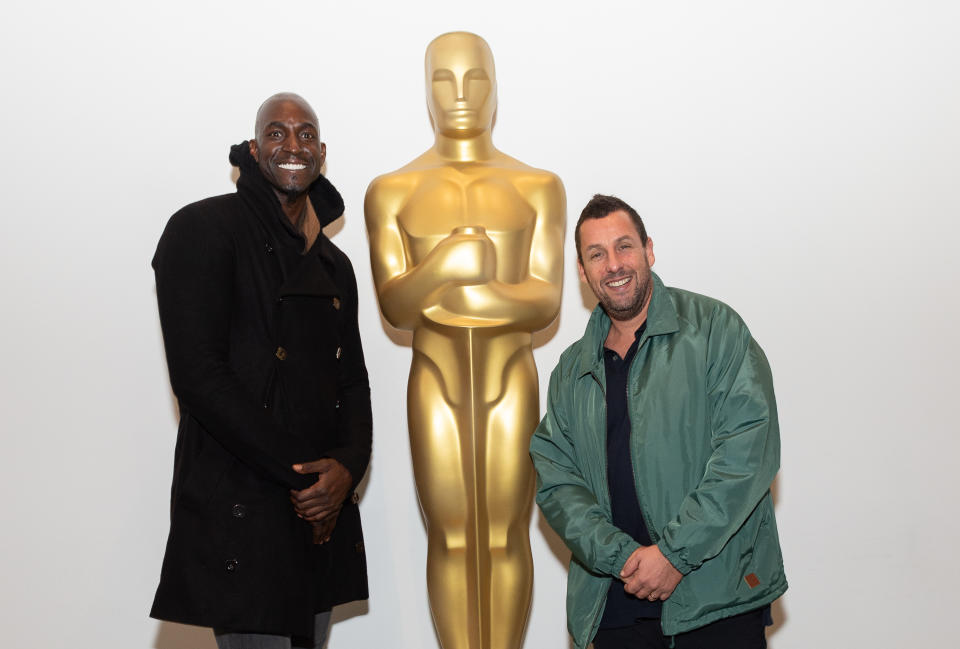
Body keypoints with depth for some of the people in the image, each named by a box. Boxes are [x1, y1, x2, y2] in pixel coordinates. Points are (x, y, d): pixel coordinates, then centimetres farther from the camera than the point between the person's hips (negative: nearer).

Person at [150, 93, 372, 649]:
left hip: (323, 505, 7)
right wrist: (297, 472, -14)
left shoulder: (333, 263, 17)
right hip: (239, 514, -7)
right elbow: (197, 375, -14)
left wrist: (347, 467, -6)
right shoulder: (206, 230, -6)